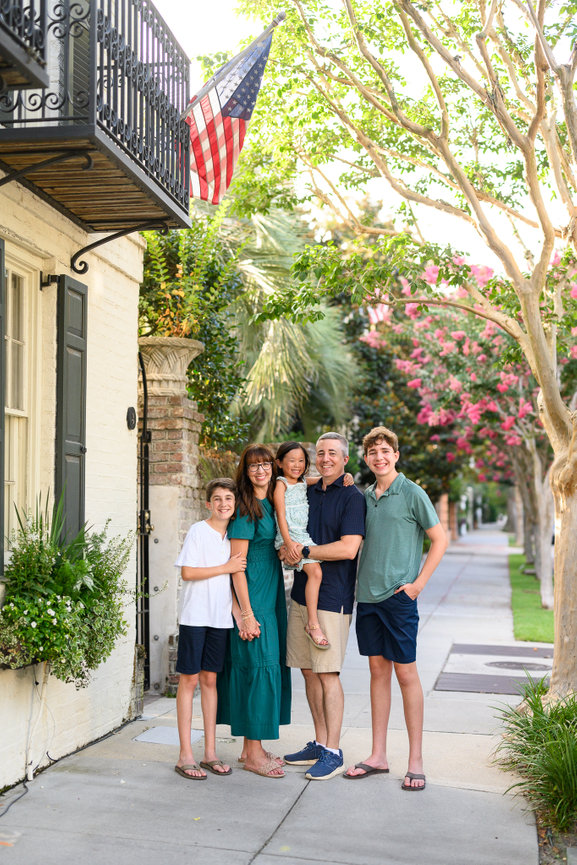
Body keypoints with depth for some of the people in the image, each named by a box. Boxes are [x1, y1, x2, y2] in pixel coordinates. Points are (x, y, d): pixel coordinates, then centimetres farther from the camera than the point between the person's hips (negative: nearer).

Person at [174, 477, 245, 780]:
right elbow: (188, 572, -13)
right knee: (189, 679, -1)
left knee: (209, 679, 11)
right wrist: (226, 567, -11)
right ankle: (185, 755, 5)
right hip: (195, 616, -5)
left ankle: (210, 752, 17)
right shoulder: (198, 531, -6)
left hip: (221, 618, 5)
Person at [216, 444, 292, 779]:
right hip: (253, 600, -8)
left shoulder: (274, 505, 12)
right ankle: (253, 752, 2)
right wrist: (246, 613, -18)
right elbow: (237, 565, -13)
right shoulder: (245, 509, -10)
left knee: (271, 667, 10)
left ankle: (252, 747, 20)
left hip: (273, 598, 8)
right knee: (259, 666, -7)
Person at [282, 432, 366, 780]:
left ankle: (333, 753, 2)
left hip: (332, 596, -7)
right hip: (302, 591, 7)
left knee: (328, 673, -6)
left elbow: (348, 548, -17)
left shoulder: (352, 497, -7)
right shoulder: (307, 493, 14)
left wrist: (304, 551, -13)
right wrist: (289, 549, 2)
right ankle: (320, 743, 20)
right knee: (309, 671, 10)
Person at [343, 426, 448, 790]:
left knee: (405, 671, -2)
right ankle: (378, 756, 17)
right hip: (367, 595, 6)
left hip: (398, 596, -5)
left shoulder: (412, 494, -5)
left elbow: (440, 539, -5)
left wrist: (419, 582, -9)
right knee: (378, 670, 10)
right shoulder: (365, 497, 12)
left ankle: (416, 761, 6)